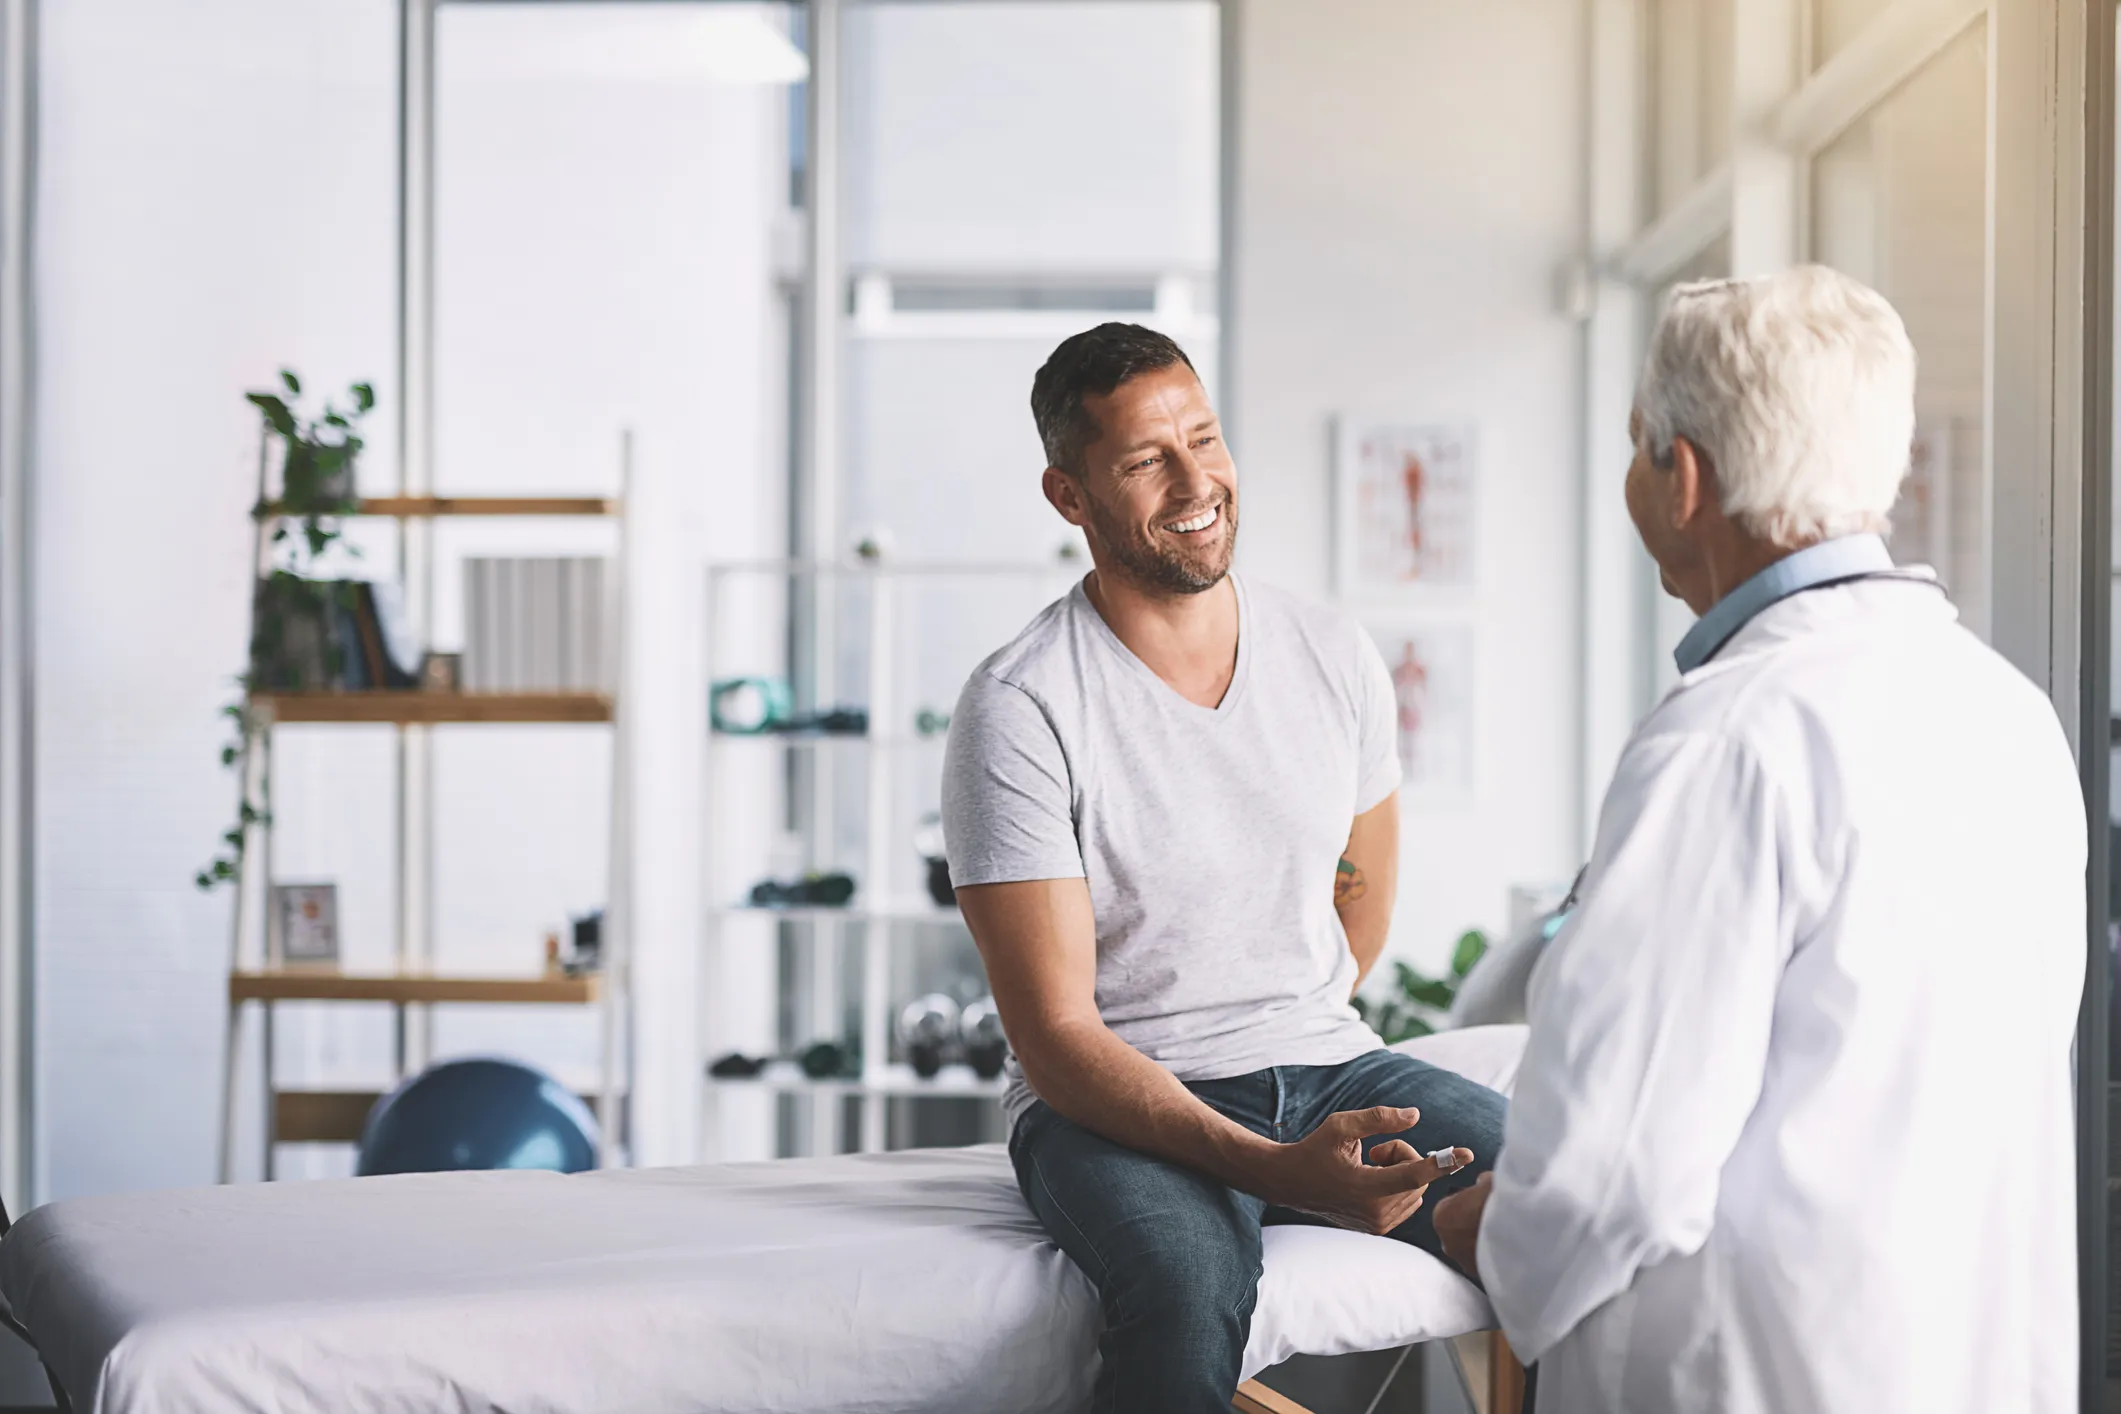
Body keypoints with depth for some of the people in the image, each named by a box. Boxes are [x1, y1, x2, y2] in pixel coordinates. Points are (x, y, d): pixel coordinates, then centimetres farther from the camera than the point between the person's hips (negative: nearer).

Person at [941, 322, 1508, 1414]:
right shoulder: (1018, 710, -12)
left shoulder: (1337, 660, 5)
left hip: (1327, 1065, 5)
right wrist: (1278, 1169, -27)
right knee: (1191, 1292, -37)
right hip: (1116, 1103, -5)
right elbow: (1054, 1033, -16)